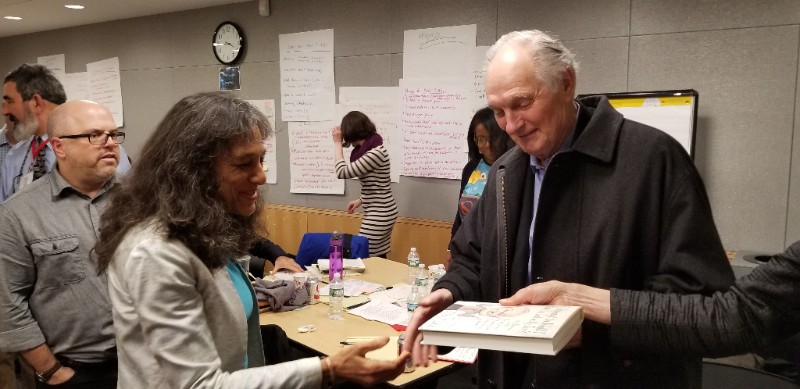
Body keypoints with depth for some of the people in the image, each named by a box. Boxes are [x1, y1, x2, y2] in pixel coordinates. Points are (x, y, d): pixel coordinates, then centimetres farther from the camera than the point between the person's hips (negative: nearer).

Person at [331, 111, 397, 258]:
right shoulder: (372, 148, 8)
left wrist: (337, 143, -13)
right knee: (378, 258, 13)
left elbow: (342, 172, -22)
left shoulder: (375, 153, -22)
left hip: (379, 215, -9)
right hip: (380, 213, 9)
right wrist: (361, 200, 13)